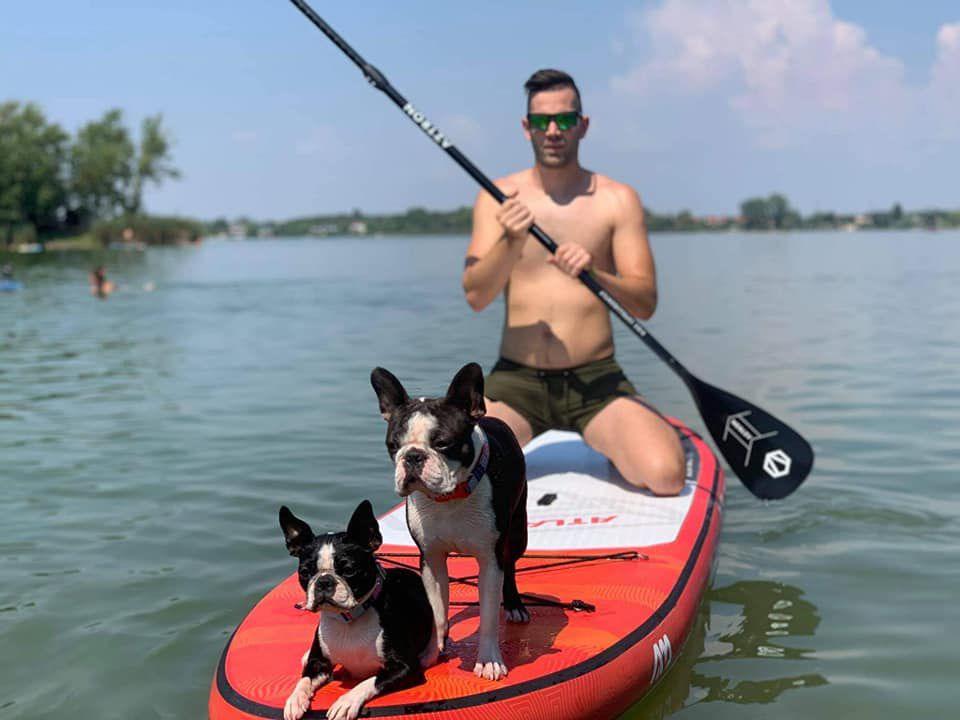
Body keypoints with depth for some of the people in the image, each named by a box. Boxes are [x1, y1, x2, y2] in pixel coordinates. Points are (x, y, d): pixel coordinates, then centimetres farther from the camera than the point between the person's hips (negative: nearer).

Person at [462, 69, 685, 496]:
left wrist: (595, 275, -25)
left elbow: (645, 303, -4)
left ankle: (618, 459, 11)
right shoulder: (498, 197, 4)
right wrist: (511, 243, -24)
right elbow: (475, 296, -6)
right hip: (516, 380, 1)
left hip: (597, 379, 0)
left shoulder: (617, 200, 2)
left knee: (665, 474, -24)